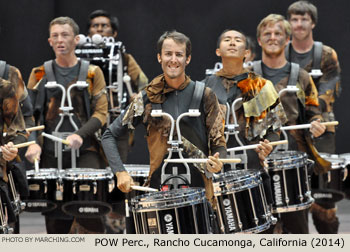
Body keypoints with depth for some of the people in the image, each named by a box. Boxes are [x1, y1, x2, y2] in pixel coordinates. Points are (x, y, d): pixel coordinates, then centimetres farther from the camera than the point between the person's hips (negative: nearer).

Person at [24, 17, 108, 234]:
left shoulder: (92, 73, 8)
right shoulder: (40, 74, 12)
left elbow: (101, 113, 1)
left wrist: (81, 134, -17)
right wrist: (33, 143, -10)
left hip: (85, 151, -2)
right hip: (51, 153, 2)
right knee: (55, 222, -1)